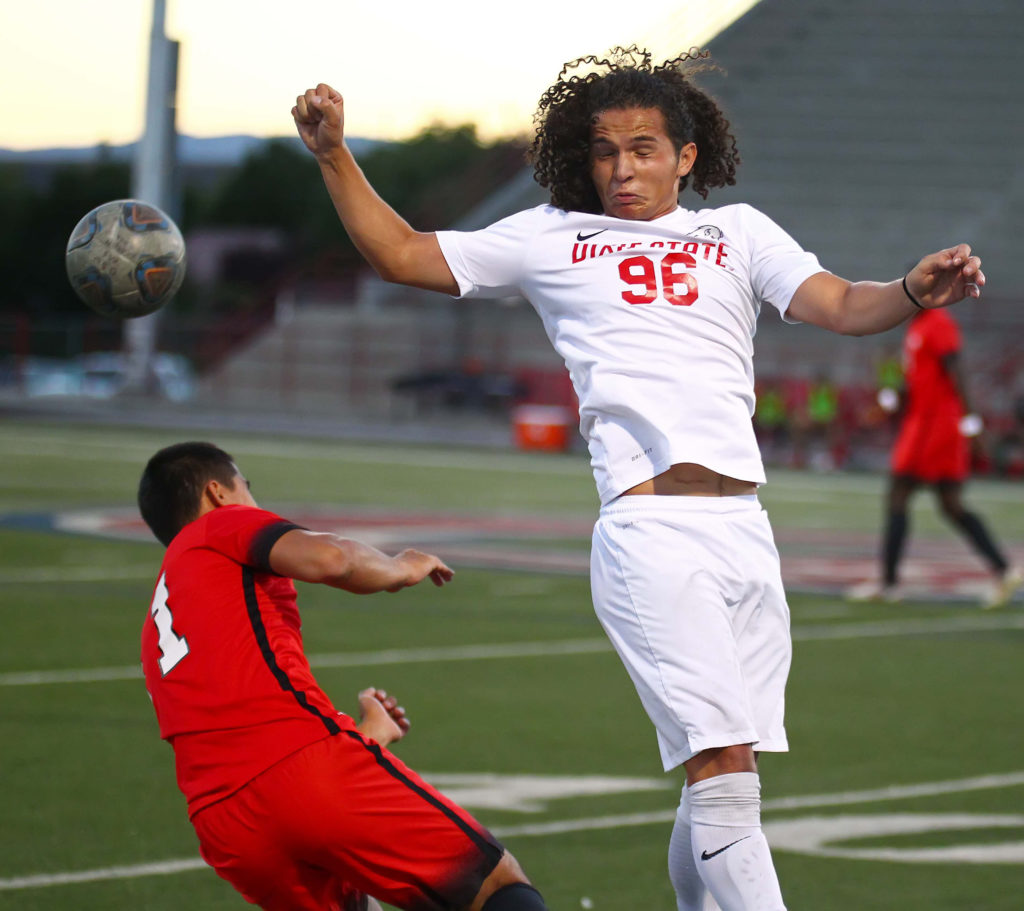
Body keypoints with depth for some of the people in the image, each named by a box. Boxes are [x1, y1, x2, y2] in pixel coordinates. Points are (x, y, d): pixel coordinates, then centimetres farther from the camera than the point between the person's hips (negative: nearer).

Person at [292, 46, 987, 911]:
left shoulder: (739, 233, 19)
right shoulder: (551, 239, 16)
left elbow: (842, 306, 5)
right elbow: (400, 254, 20)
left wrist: (915, 293, -15)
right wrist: (335, 155, 10)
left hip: (745, 530, 3)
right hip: (648, 533, -3)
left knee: (722, 787, 7)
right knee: (721, 764, -17)